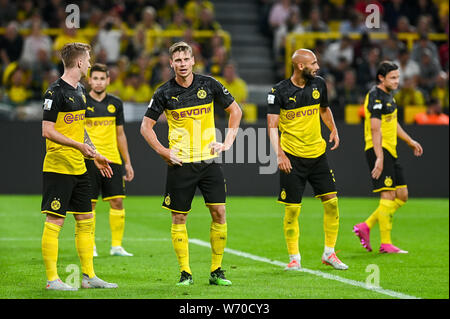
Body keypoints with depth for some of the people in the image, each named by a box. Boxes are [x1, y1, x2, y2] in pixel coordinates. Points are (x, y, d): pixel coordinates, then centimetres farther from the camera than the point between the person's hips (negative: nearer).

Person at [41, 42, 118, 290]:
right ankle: (52, 279, -2)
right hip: (58, 166, -9)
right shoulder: (56, 92, -13)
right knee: (55, 221, -5)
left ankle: (88, 276, 17)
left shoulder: (80, 91, 14)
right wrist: (79, 145, -22)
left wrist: (94, 154, 22)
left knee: (86, 220, 10)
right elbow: (47, 131, -16)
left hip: (78, 167, 9)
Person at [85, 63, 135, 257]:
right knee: (89, 203, -2)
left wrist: (128, 162, 14)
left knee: (117, 201, -1)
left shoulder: (116, 104, 11)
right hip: (89, 160, -3)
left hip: (112, 159, 3)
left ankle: (116, 246, 7)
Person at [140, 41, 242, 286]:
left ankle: (216, 271, 6)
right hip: (180, 164, -1)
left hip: (208, 160, 1)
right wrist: (163, 151, -4)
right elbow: (146, 126, 5)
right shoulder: (165, 93, -2)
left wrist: (228, 142, 5)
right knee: (178, 218, 0)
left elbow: (235, 110, 14)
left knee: (219, 213, -4)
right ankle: (185, 273, 9)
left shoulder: (209, 85, 1)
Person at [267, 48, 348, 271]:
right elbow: (272, 125, -13)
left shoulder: (318, 84, 5)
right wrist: (279, 153, -25)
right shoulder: (279, 92, -9)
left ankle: (329, 253, 12)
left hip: (317, 154, 4)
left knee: (331, 201, -1)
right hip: (292, 157, -4)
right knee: (292, 209, -2)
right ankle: (294, 258, 10)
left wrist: (333, 130, 8)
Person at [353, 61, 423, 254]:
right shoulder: (375, 97, -14)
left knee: (402, 196, 8)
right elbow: (375, 129, -21)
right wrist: (379, 158, -26)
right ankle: (386, 243, -8)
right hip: (379, 150, -10)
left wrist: (410, 141, 37)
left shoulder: (388, 95, 16)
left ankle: (366, 227, 12)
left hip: (390, 151, 10)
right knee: (388, 196, -11)